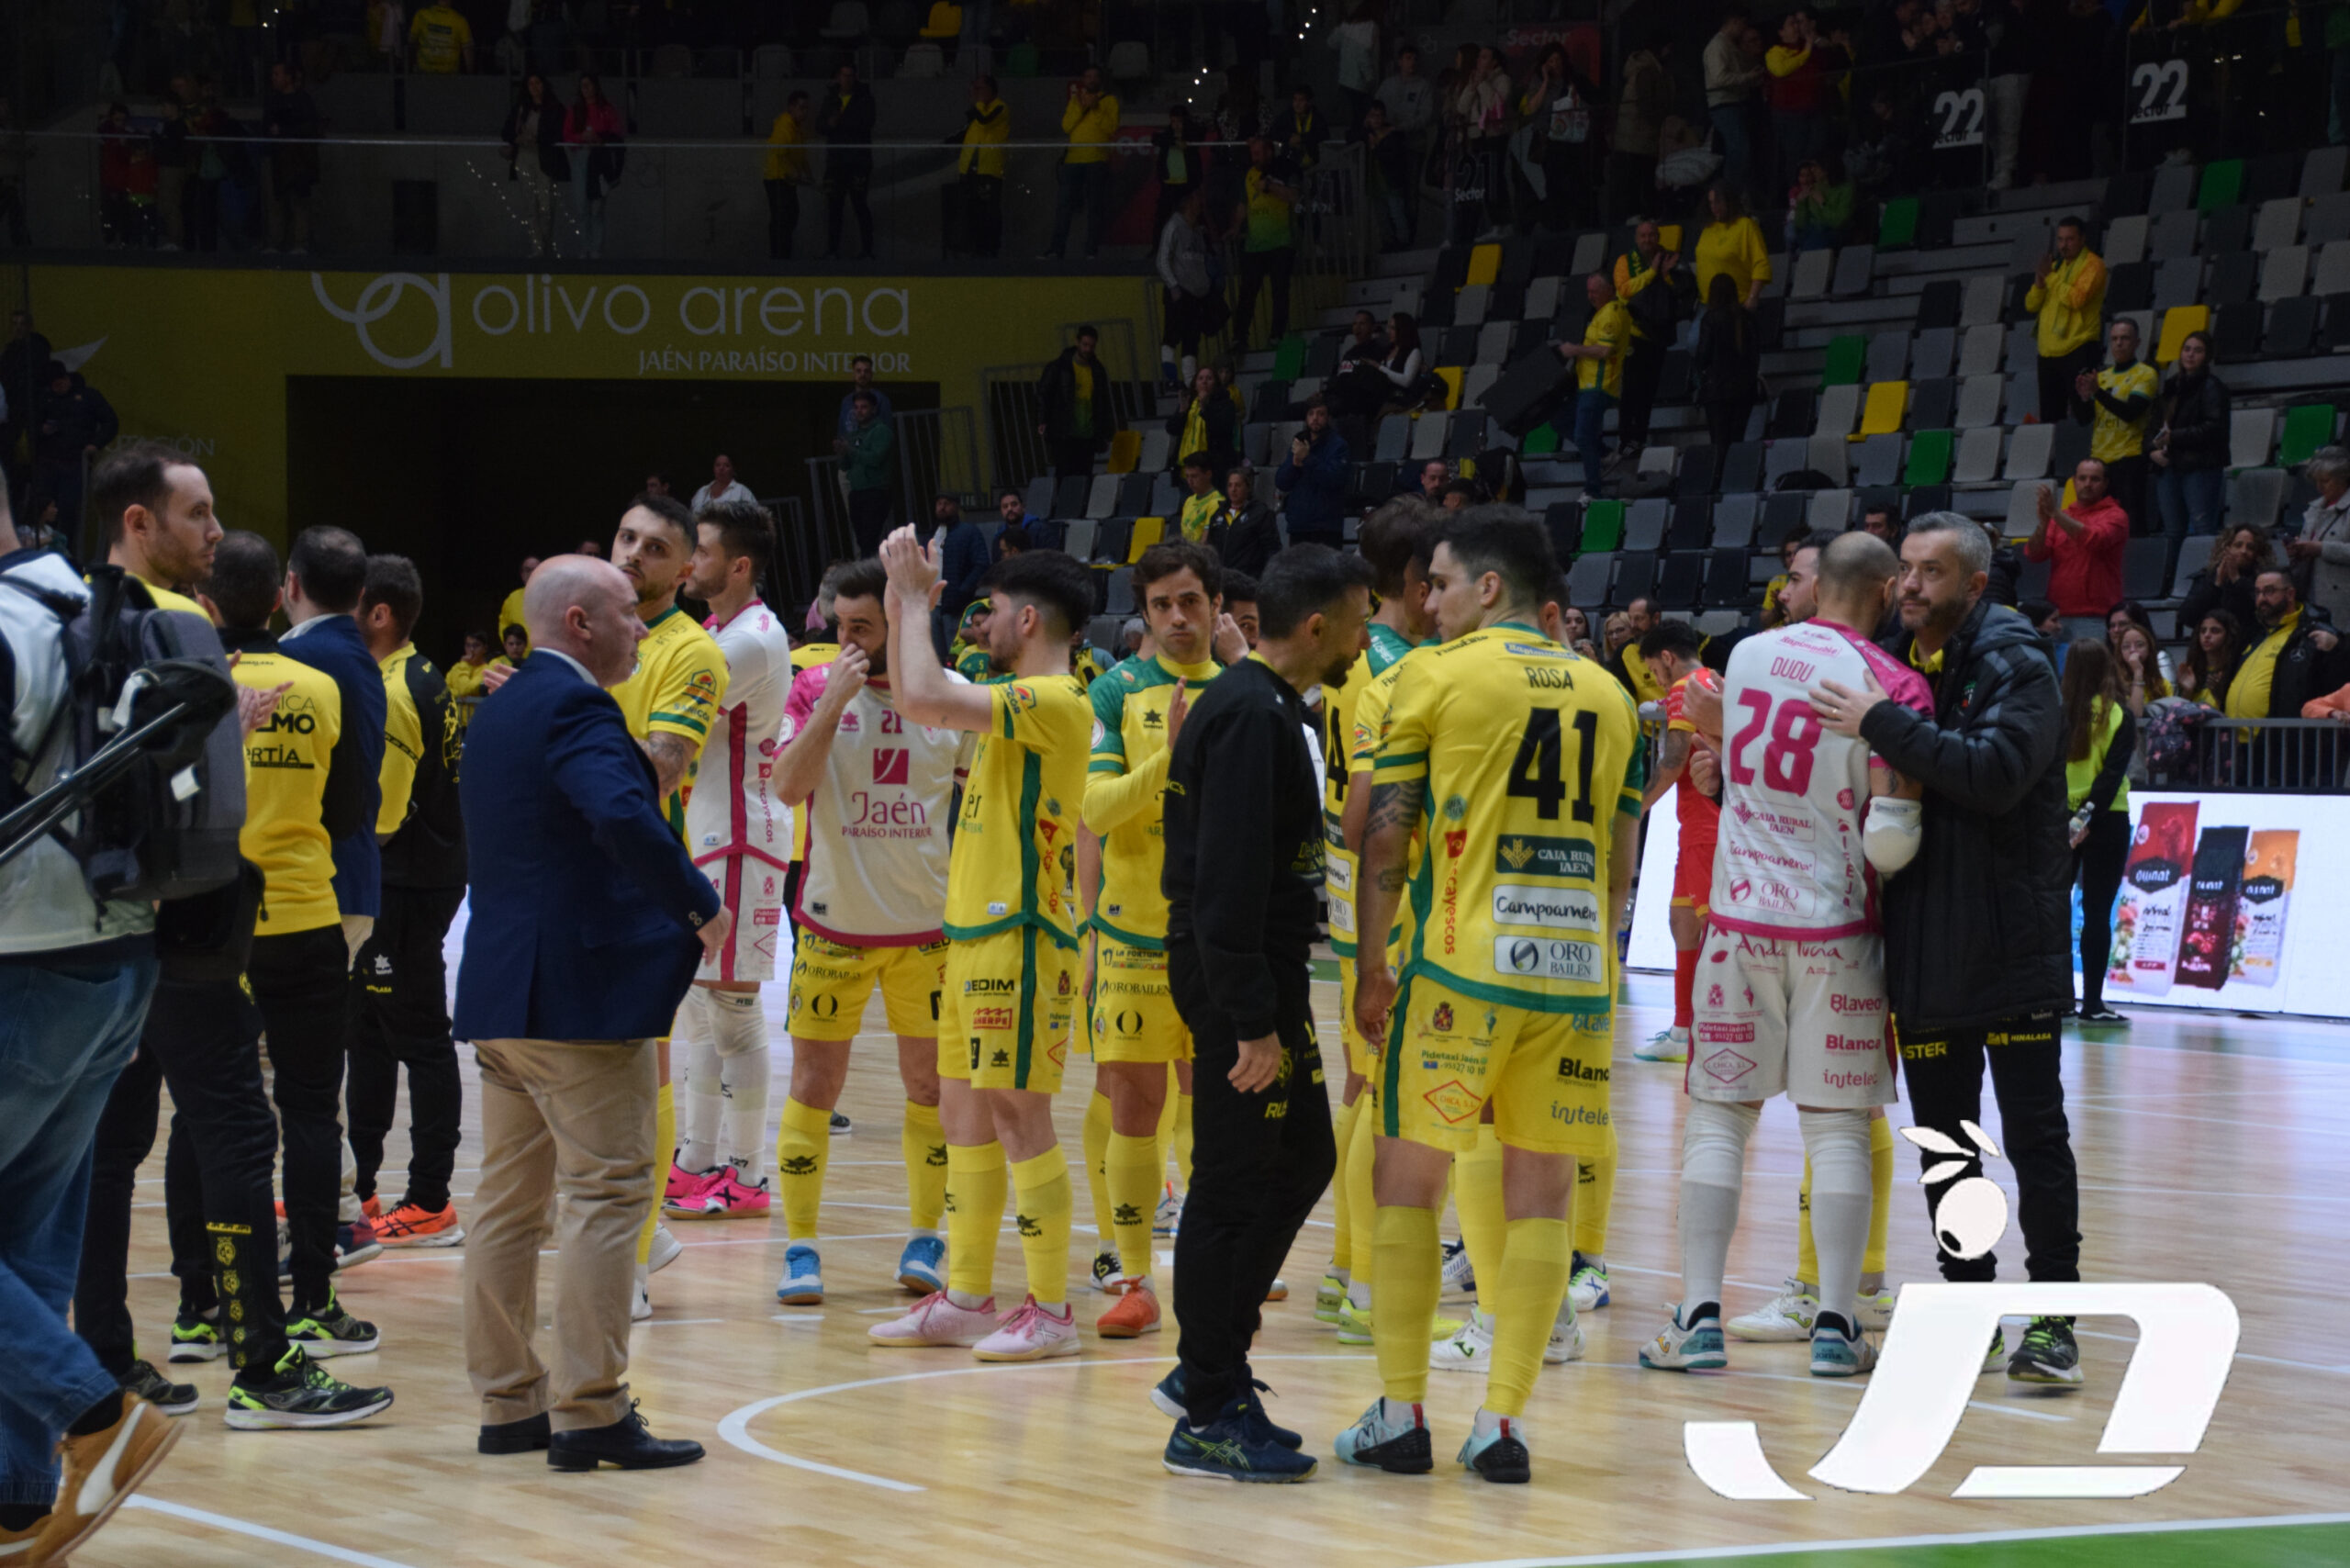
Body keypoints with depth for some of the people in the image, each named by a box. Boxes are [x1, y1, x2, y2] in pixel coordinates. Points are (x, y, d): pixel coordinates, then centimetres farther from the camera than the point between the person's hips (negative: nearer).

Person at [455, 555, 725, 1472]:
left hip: (502, 987, 10)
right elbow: (623, 815, -30)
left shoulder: (501, 711, 17)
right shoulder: (576, 708, -14)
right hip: (582, 993, -10)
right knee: (605, 1195, -7)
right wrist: (700, 907, -22)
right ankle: (590, 1412, -9)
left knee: (511, 1202, 12)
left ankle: (508, 1404, 16)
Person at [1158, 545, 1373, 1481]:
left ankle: (1210, 1370, 23)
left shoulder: (1265, 707, 15)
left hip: (1261, 976, 10)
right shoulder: (1251, 716, -18)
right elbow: (1229, 879, -23)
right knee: (1236, 1186, -5)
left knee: (1302, 1161, 16)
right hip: (1240, 982, -10)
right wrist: (1253, 1021, -25)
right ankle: (1208, 1419, 1)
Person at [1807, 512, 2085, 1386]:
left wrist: (1883, 725, -23)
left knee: (2035, 1134, -4)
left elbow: (1995, 772, -25)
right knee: (1943, 1141, 9)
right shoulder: (1895, 667, 12)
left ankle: (2053, 1321, 0)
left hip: (2013, 946, -6)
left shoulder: (2016, 668, -8)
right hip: (1924, 951, 6)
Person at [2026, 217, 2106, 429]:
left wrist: (2051, 276, -12)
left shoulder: (2092, 264, -4)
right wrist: (2040, 282, -5)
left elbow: (2076, 299, -20)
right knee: (2049, 416, 7)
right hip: (2049, 352, 7)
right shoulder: (2055, 264, 18)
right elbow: (2031, 305, 14)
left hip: (2078, 350, -7)